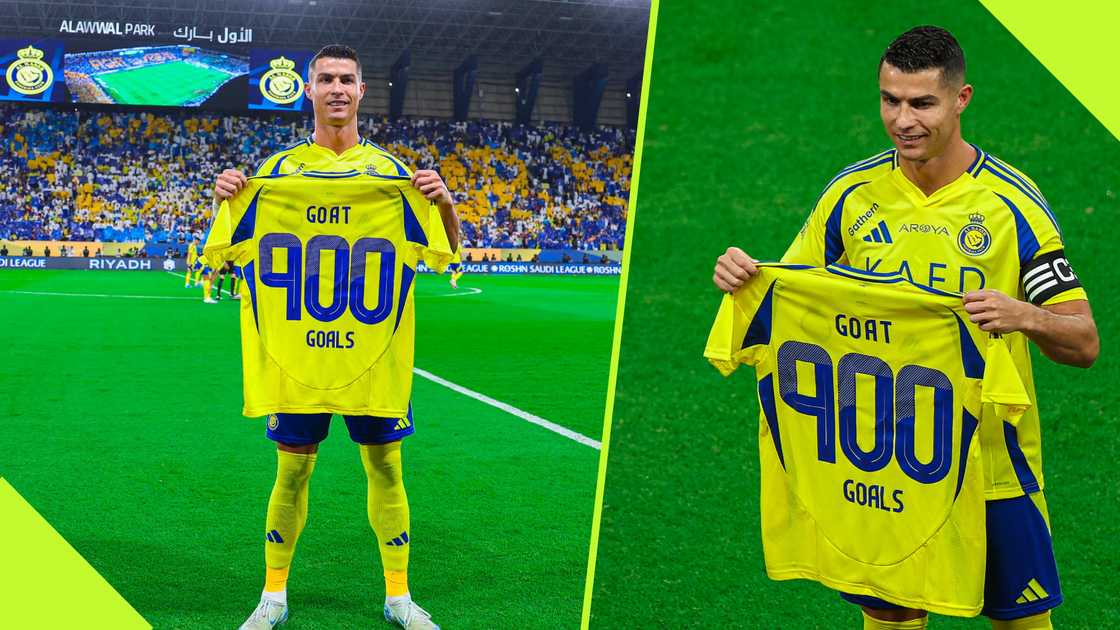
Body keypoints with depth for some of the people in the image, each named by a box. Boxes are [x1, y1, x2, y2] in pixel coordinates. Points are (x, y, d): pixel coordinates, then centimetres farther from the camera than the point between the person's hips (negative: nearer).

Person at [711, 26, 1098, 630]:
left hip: (991, 462, -2)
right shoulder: (851, 193, -1)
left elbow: (1084, 343, -9)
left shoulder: (1013, 202, -10)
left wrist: (1026, 316, -29)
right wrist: (742, 275, -12)